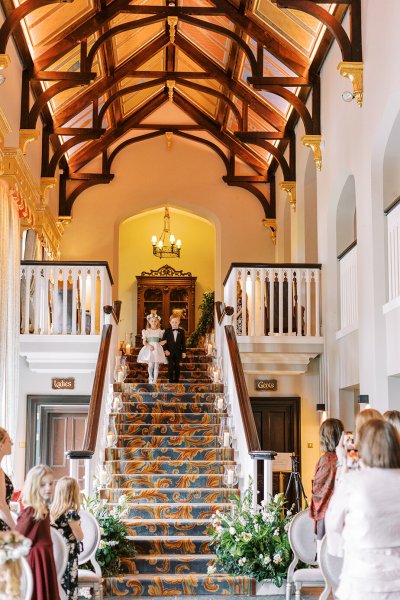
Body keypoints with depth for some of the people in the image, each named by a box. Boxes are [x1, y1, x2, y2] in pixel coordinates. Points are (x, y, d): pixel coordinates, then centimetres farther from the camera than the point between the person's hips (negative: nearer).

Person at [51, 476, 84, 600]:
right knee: (69, 589, 1)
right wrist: (77, 524, 4)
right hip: (68, 557, -6)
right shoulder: (71, 513, -17)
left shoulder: (52, 511, 2)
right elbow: (80, 537, -10)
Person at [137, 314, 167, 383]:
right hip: (149, 349, 0)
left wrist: (160, 343, -11)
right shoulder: (146, 331, 6)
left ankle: (155, 380, 4)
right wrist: (149, 345, -15)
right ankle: (151, 378, 15)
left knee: (156, 366, -2)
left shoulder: (160, 331, 7)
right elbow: (144, 342, 2)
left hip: (157, 349, 0)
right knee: (150, 365, -5)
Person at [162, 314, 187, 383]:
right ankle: (171, 380, 6)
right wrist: (165, 350, -9)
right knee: (170, 366, -2)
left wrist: (184, 352, 1)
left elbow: (183, 342, 4)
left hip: (178, 352, 1)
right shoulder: (167, 331, -1)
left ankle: (176, 379, 15)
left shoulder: (181, 331, 3)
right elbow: (163, 341, -1)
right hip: (170, 352, -1)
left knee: (177, 366, 6)